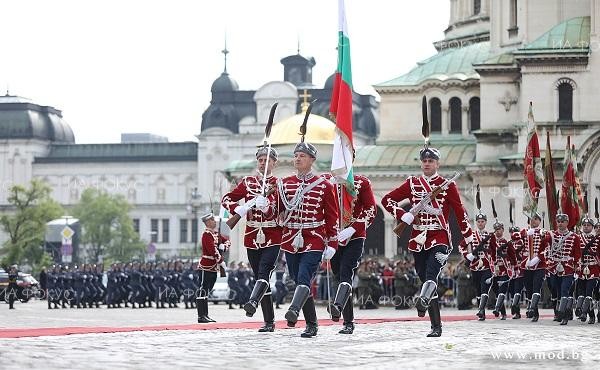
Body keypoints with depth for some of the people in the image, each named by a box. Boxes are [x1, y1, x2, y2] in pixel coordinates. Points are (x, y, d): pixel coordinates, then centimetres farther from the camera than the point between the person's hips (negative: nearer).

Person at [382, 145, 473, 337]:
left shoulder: (447, 186, 4)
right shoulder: (412, 184, 10)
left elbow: (460, 213, 6)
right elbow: (387, 200, 11)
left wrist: (470, 240, 6)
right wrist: (405, 216, -3)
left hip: (440, 240, -4)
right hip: (418, 241, 4)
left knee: (431, 274, -27)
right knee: (425, 280, 4)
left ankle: (423, 301, -54)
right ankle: (436, 326, 9)